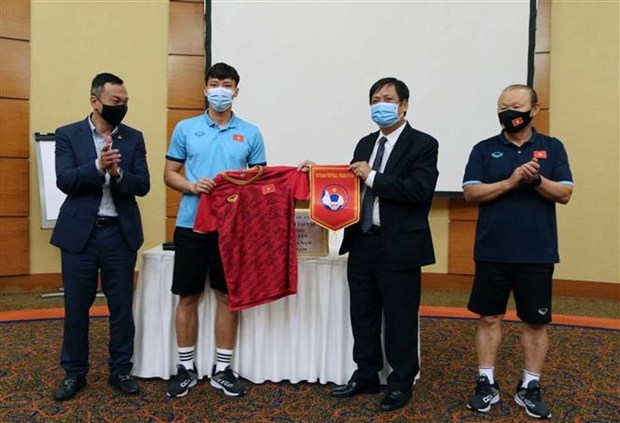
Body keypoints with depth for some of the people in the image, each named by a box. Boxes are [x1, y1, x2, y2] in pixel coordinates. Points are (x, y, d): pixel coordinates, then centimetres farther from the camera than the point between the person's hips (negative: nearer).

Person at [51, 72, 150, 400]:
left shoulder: (134, 138, 5)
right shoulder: (68, 135, 1)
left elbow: (142, 185, -3)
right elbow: (64, 181, -10)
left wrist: (117, 173, -21)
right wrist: (98, 165, -25)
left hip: (120, 232, 1)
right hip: (79, 232, -1)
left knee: (121, 305, 8)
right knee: (76, 306, 9)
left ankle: (120, 370, 23)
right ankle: (74, 372, 26)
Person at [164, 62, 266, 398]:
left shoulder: (251, 134, 6)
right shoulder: (185, 128, 5)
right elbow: (169, 174, 6)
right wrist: (192, 186, -13)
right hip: (191, 224, 0)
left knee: (228, 297, 7)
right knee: (188, 297, 7)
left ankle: (223, 369, 20)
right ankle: (186, 368, 23)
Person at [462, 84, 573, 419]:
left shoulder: (552, 148, 5)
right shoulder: (484, 149, 4)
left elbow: (564, 194, -1)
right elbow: (471, 193, -6)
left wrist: (536, 180, -20)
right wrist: (511, 181, -18)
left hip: (537, 253, 0)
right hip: (492, 252, 0)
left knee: (535, 321, 8)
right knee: (489, 318, 7)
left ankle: (530, 387, 23)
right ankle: (487, 383, 20)